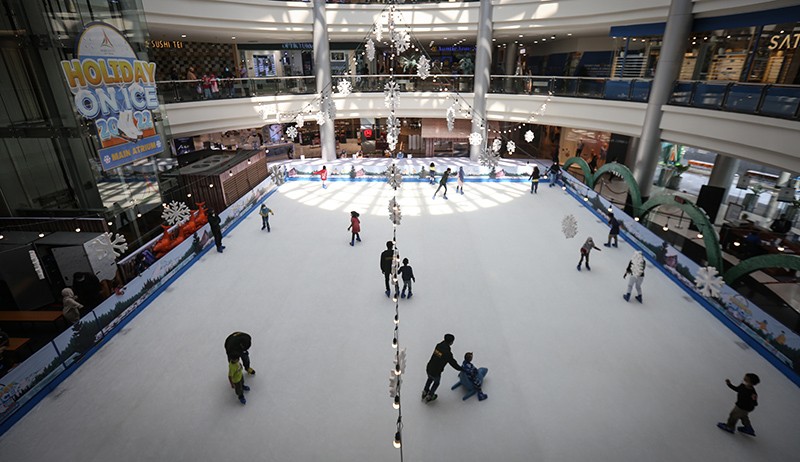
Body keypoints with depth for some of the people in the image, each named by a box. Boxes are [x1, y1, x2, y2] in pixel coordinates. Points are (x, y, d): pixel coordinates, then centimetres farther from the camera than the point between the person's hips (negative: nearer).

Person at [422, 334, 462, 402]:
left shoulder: (438, 346, -9)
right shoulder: (448, 353, -26)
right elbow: (453, 364, -14)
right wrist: (461, 369, 1)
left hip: (428, 368, 5)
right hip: (436, 373, -5)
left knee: (430, 379, 37)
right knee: (436, 382, 28)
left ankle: (425, 393, 55)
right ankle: (428, 397, 43)